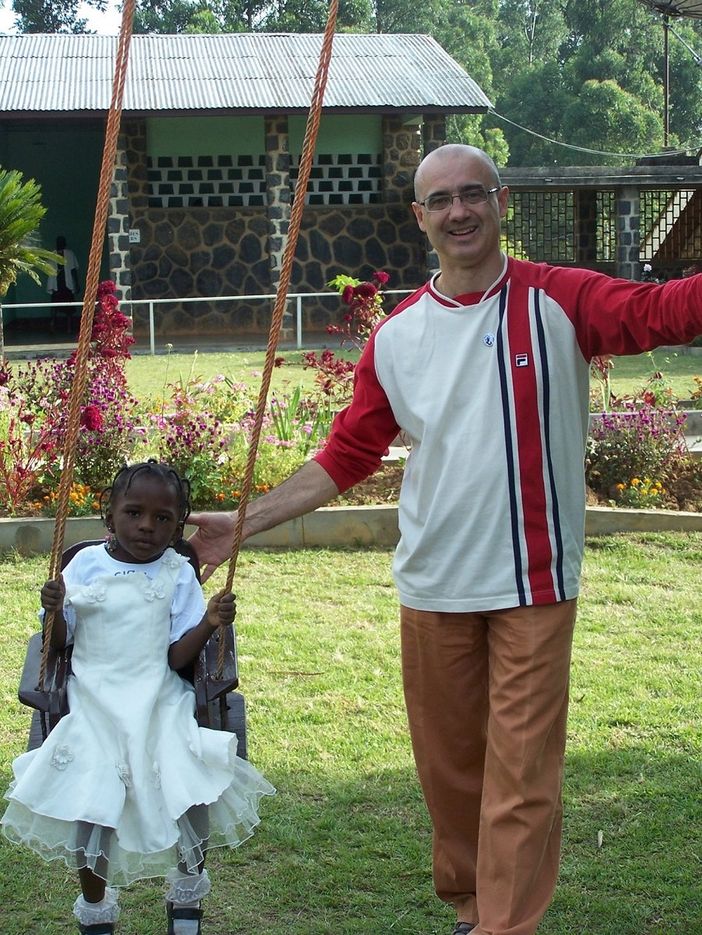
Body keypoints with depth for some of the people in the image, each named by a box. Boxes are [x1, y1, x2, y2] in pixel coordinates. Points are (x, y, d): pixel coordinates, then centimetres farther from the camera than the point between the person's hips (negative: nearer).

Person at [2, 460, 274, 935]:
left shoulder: (178, 574, 2)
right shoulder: (86, 565, 4)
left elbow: (177, 657, -3)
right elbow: (61, 643, 7)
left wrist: (209, 623, -19)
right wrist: (54, 611, -13)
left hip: (159, 706, 0)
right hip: (94, 706, 0)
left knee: (191, 787, -19)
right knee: (88, 803, -15)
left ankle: (188, 889, 11)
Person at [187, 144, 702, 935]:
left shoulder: (559, 302, -6)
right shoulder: (395, 338, 4)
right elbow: (345, 458, 9)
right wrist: (242, 523, 4)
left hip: (534, 586, -3)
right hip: (433, 587, 4)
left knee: (521, 777, -3)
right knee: (448, 765, 15)